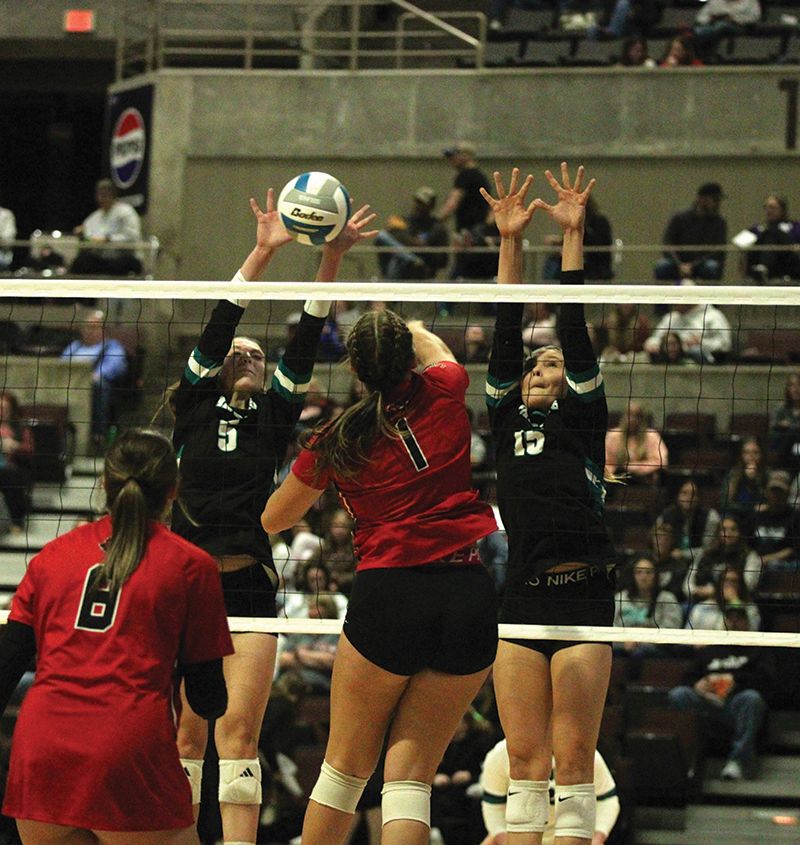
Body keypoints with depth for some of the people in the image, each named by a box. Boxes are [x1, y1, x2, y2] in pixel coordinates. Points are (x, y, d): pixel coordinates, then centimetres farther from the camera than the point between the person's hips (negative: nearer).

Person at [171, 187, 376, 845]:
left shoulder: (274, 416, 12)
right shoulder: (193, 407, 7)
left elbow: (305, 344, 3)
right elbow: (216, 330, -3)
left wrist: (332, 259, -8)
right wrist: (263, 253, -13)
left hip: (250, 587, 1)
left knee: (239, 732, -5)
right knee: (186, 734, 0)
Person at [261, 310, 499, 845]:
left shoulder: (337, 440, 4)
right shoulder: (443, 395, 6)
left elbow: (274, 520, 20)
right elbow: (436, 352, 34)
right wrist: (408, 330, 54)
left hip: (388, 597, -1)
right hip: (469, 596, 2)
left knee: (347, 766, 13)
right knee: (411, 775, 3)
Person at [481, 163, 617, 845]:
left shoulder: (583, 419, 10)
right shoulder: (508, 420, 18)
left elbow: (575, 331, 4)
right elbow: (507, 336, 13)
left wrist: (573, 234, 1)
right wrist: (511, 241, 7)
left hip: (582, 590, -3)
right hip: (522, 596, 3)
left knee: (574, 760, -4)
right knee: (525, 762, 1)